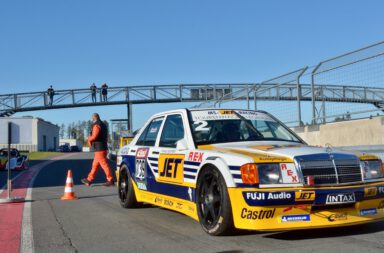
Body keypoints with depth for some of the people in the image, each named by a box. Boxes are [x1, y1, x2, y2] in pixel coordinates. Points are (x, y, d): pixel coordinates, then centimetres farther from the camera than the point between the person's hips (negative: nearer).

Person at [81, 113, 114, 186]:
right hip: (103, 147, 10)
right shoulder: (103, 125, 19)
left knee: (104, 164, -8)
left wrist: (89, 139, -1)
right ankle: (89, 179, 20)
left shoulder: (96, 125, -13)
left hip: (99, 148, -10)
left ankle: (110, 180, -7)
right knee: (95, 164, 14)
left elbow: (94, 136, -23)